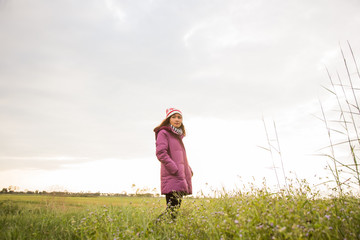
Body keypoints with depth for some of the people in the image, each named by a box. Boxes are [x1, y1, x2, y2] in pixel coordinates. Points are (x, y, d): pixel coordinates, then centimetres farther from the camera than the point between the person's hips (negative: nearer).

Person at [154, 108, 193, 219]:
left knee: (177, 207, 9)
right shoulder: (163, 133, -3)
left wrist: (188, 170, 12)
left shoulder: (178, 136, 22)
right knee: (172, 209, -14)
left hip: (181, 178, 8)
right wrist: (175, 170, -20)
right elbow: (161, 153, -15)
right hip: (171, 178, -8)